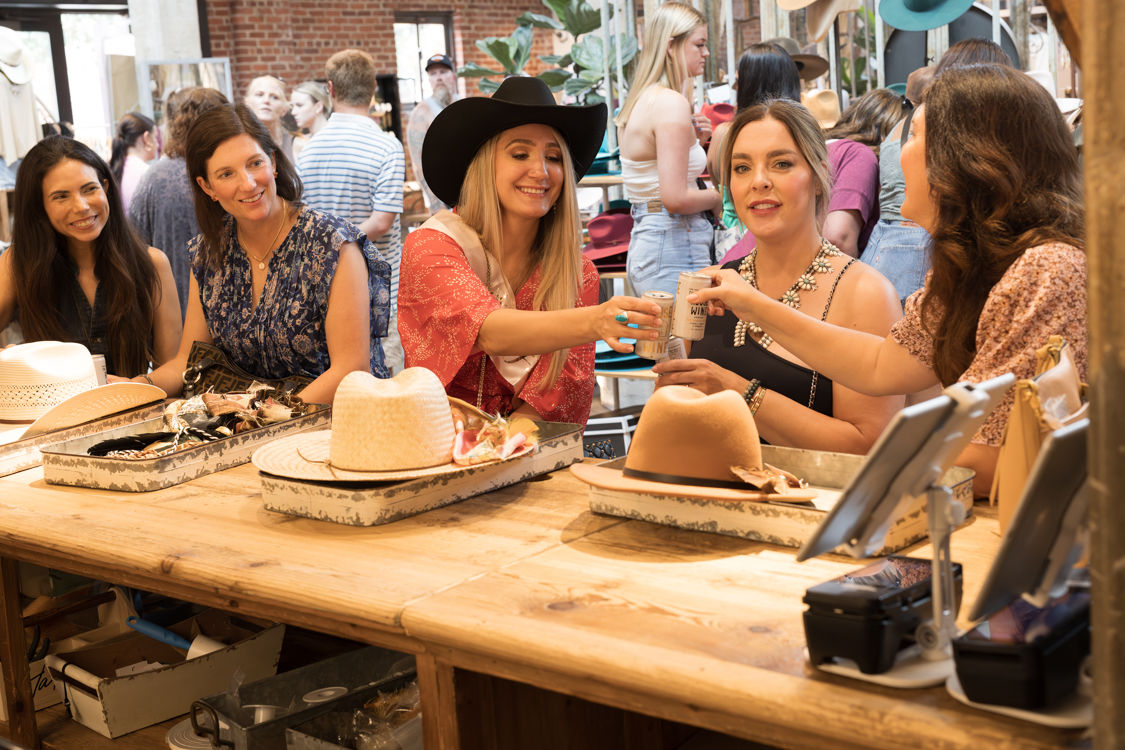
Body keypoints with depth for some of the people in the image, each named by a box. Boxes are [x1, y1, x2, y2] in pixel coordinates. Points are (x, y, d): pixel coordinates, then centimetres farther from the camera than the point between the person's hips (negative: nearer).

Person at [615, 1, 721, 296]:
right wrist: (717, 197, -4)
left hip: (642, 242, 10)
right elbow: (675, 198, -21)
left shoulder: (640, 100, 14)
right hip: (672, 247, -10)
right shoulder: (672, 103, -15)